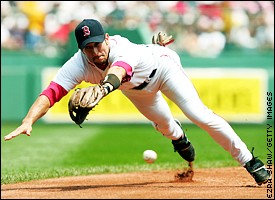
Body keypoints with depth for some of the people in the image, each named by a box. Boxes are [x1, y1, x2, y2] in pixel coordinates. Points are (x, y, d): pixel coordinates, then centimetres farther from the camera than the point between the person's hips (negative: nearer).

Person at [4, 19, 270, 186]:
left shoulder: (123, 50, -48)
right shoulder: (78, 65, -36)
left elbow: (120, 70, -72)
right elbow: (51, 92, -47)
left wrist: (102, 88, -94)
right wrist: (27, 122, -64)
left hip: (162, 65, -5)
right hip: (135, 88, 5)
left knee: (200, 115, -20)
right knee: (163, 124, 23)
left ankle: (249, 161, -8)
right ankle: (178, 137, 62)